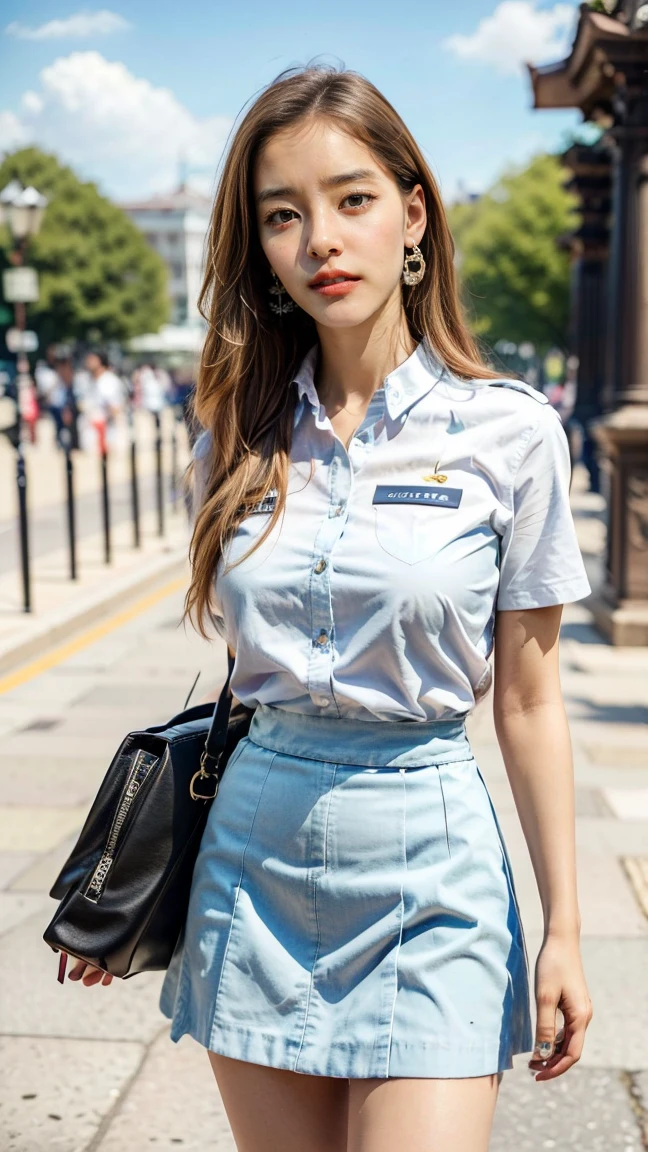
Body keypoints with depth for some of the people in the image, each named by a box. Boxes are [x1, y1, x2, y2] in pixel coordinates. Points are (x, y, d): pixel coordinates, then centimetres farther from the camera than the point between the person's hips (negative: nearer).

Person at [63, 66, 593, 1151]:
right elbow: (239, 672, 11)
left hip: (426, 857, -3)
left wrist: (563, 928, -2)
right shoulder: (240, 434, 3)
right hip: (252, 843, 4)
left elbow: (528, 700, -2)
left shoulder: (507, 430, -6)